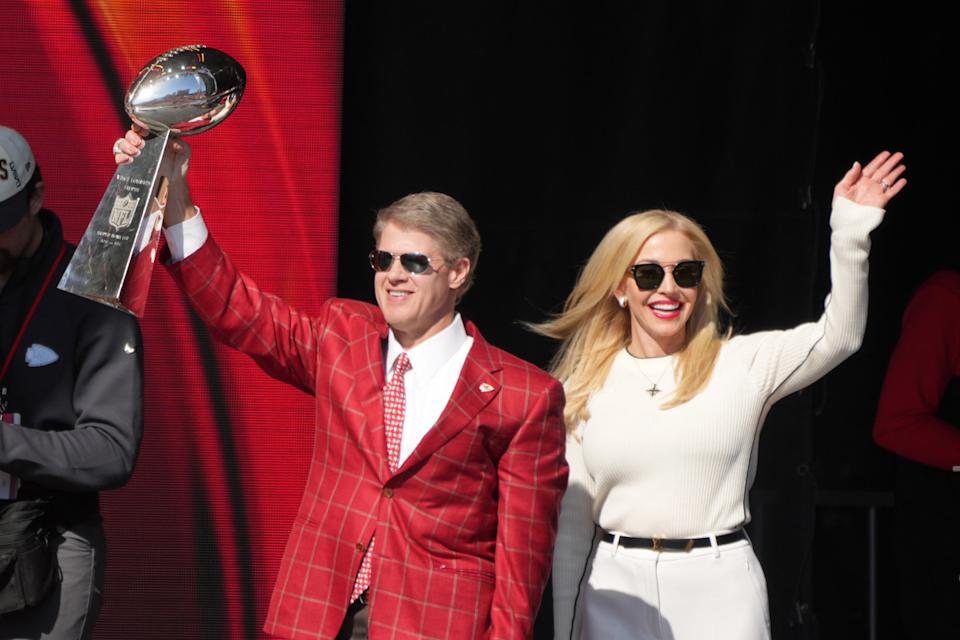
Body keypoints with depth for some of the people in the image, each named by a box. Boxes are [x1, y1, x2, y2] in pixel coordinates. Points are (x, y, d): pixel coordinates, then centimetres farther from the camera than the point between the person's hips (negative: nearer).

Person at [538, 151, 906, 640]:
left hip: (719, 596, -1)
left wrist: (851, 231, -21)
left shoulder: (741, 365, 3)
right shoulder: (585, 388, 7)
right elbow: (571, 524, 8)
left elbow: (838, 335, -11)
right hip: (615, 592, 1)